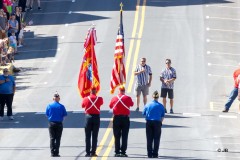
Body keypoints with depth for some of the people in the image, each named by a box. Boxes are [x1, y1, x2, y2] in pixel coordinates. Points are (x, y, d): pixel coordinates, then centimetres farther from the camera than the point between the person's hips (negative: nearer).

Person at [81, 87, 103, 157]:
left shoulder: (86, 99, -5)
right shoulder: (99, 99, -4)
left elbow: (82, 105, 13)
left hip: (88, 117, 0)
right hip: (96, 117, 0)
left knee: (87, 136, 4)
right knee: (95, 136, 3)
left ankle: (88, 152, 0)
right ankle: (93, 152, 0)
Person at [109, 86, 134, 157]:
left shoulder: (114, 98, -3)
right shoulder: (128, 98, -5)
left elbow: (110, 106, 14)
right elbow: (132, 104, 15)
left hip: (116, 118, 1)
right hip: (125, 118, -1)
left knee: (117, 136, 6)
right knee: (124, 136, 3)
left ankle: (117, 152, 4)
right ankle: (123, 152, -1)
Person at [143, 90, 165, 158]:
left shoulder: (148, 105, 1)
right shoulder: (161, 106, -2)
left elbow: (144, 114, 6)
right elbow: (162, 116, 0)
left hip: (149, 122, 1)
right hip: (157, 122, -1)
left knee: (149, 139, 7)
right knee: (156, 139, 4)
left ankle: (149, 154, 7)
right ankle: (155, 154, 2)